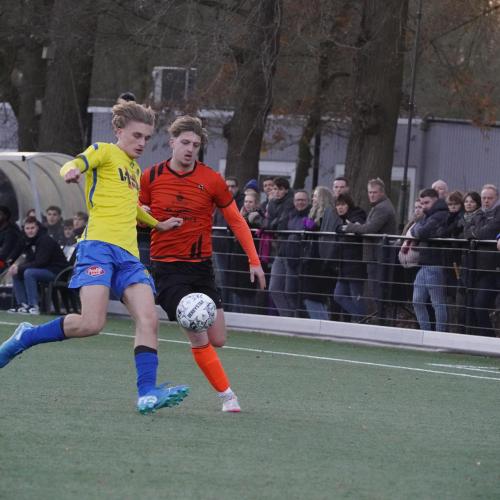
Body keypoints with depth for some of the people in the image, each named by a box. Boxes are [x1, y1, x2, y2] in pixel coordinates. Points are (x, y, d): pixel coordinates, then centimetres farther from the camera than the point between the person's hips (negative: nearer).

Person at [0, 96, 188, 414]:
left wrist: (157, 224, 50)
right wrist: (71, 170, -40)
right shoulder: (104, 151, 4)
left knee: (149, 319, -12)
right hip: (98, 245, -8)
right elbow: (76, 164, -17)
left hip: (129, 255, 8)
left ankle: (147, 394, -18)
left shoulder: (135, 169, 27)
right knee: (91, 323, -21)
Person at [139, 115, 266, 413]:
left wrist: (254, 261, 0)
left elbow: (236, 221, 5)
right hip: (168, 267, -2)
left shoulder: (212, 180, -3)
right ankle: (227, 394, -6)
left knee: (217, 340, 1)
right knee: (198, 338, -15)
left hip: (202, 266, 2)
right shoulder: (152, 177, -2)